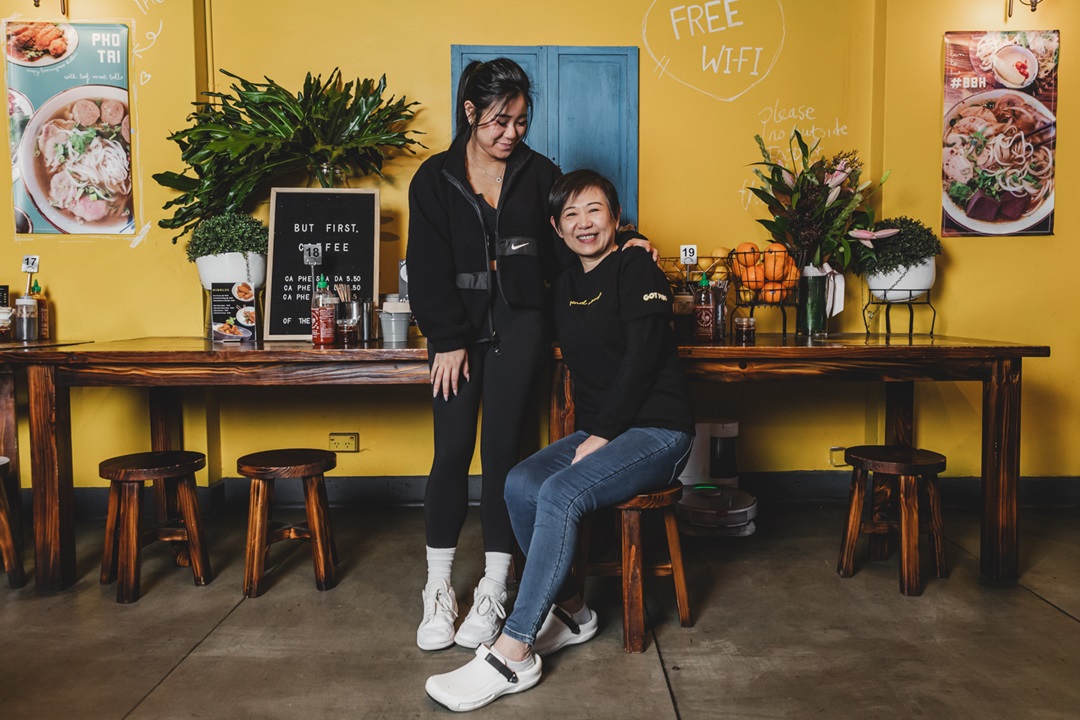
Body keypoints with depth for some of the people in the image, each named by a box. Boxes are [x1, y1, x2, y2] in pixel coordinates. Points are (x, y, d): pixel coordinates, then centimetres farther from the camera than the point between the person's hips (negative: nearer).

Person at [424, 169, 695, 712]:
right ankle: (571, 612, -2)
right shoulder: (566, 287, 16)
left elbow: (643, 357, -14)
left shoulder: (635, 267, -5)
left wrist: (602, 436, -16)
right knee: (520, 484, -17)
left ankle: (512, 655, -23)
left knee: (560, 494, -28)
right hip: (597, 430, 7)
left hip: (656, 431, -6)